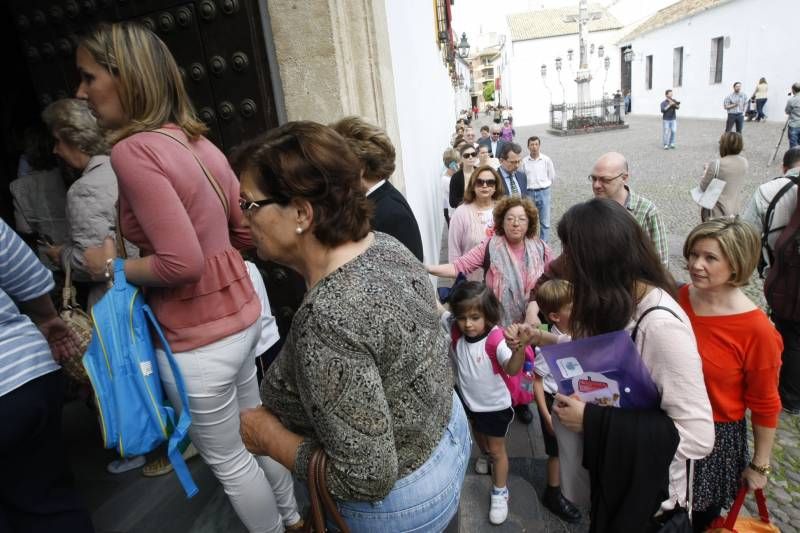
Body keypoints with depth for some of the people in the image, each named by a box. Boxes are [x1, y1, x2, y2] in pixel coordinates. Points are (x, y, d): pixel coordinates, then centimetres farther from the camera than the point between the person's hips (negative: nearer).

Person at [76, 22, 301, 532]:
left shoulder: (133, 150, -19)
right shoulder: (199, 142, 5)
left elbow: (181, 262, -26)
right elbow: (245, 232, 11)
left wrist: (112, 268, -10)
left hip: (199, 339, -8)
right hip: (243, 314, 8)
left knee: (228, 460, 16)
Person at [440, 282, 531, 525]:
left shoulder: (496, 340, -36)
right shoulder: (455, 329, -20)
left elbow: (512, 369, -50)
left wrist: (520, 346, -70)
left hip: (495, 405, -5)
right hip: (468, 399, 5)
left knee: (497, 450, 14)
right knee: (478, 434, 34)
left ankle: (499, 493, 36)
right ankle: (485, 456, 65)